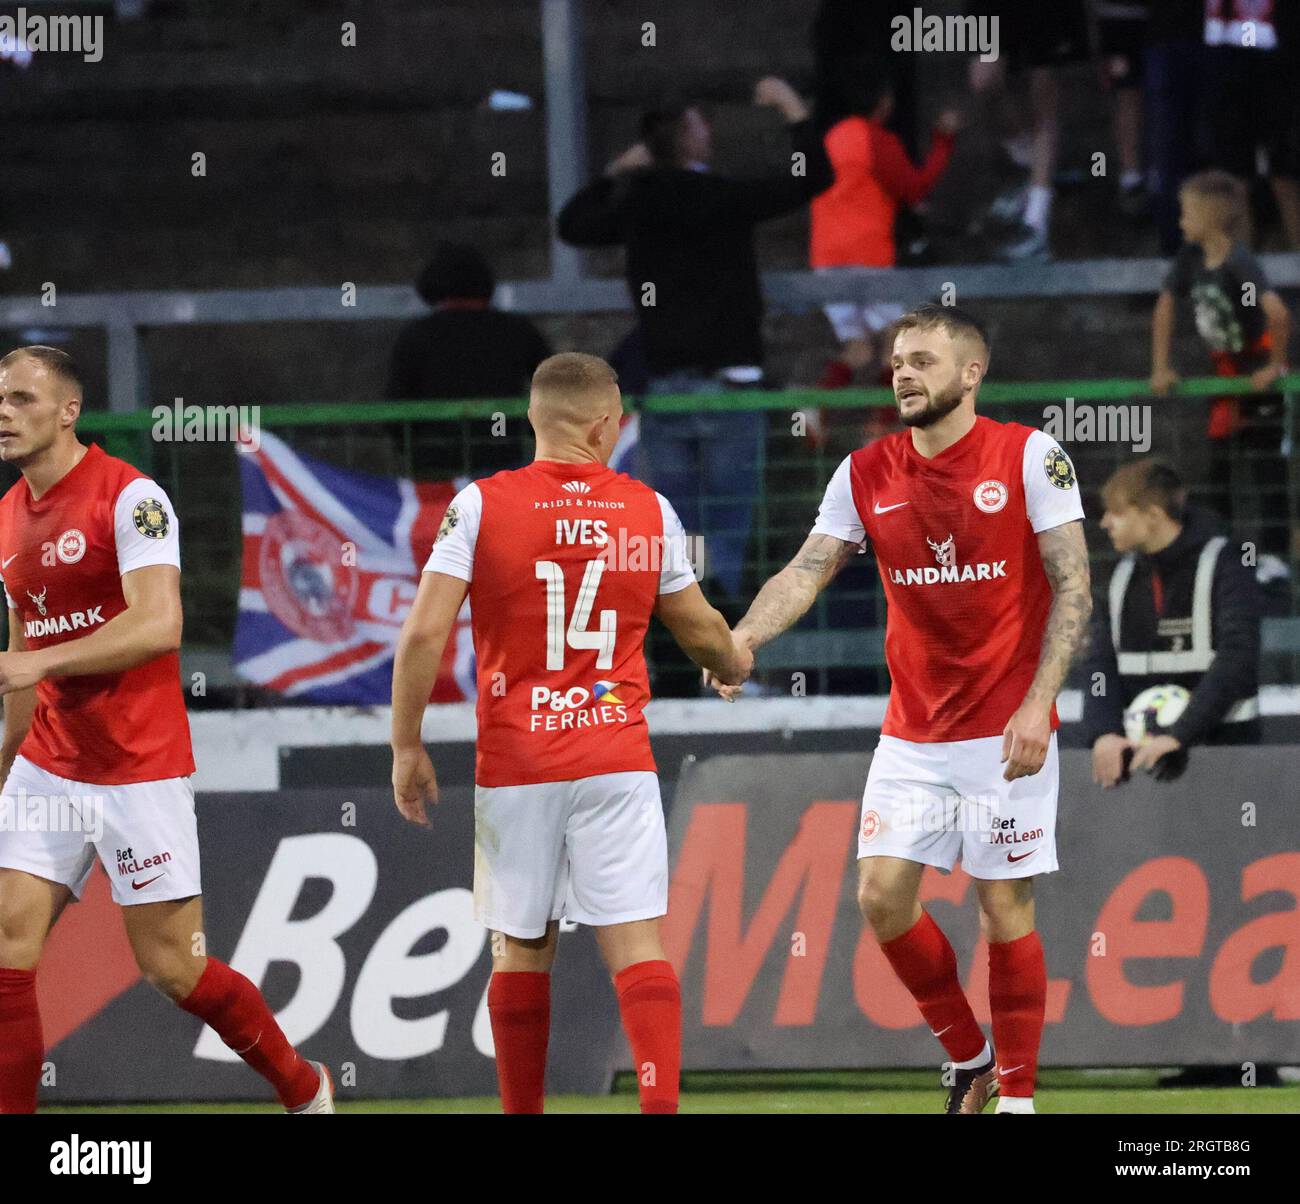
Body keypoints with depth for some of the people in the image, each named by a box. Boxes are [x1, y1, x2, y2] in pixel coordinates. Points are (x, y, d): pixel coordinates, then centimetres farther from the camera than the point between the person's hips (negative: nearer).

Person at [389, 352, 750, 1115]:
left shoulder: (481, 506, -3)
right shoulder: (650, 512, 3)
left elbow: (425, 633, -9)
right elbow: (702, 631, 16)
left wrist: (407, 748, 1)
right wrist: (736, 664, 39)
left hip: (515, 765, 0)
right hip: (616, 761, 0)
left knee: (521, 949, 10)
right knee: (637, 940, -4)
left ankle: (523, 1114, 15)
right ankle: (661, 1101, -18)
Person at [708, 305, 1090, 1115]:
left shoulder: (1030, 457, -7)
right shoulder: (866, 475, 5)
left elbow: (1074, 586, -8)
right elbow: (809, 569, -2)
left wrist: (1038, 704, -17)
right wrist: (744, 638, -21)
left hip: (1005, 732, -4)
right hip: (913, 734, 4)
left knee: (1006, 907, -2)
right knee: (882, 892, -4)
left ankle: (1017, 1093, 9)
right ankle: (969, 1058, 16)